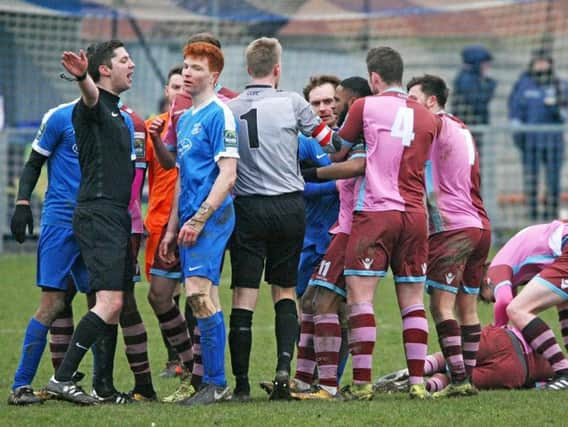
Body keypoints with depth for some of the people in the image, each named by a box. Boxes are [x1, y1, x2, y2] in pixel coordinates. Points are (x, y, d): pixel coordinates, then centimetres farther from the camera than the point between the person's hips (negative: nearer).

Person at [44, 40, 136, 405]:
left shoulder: (118, 115, 21)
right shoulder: (93, 106, -7)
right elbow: (91, 94, -34)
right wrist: (81, 76, -54)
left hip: (117, 217, 9)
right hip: (98, 214, -9)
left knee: (115, 306, 8)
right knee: (110, 303, -17)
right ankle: (63, 378, -18)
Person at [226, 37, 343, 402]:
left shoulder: (229, 109, 0)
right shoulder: (292, 103, -3)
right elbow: (330, 142, 7)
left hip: (248, 208, 0)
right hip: (289, 207, 0)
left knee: (244, 296, 1)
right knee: (285, 291, 13)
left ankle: (241, 382, -3)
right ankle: (284, 366, -6)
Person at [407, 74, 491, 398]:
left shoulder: (439, 125, -5)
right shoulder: (463, 130, 21)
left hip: (452, 228, -9)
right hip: (480, 227, 9)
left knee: (442, 305, -10)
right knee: (468, 307, 10)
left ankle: (459, 380, -18)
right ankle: (469, 379, 10)